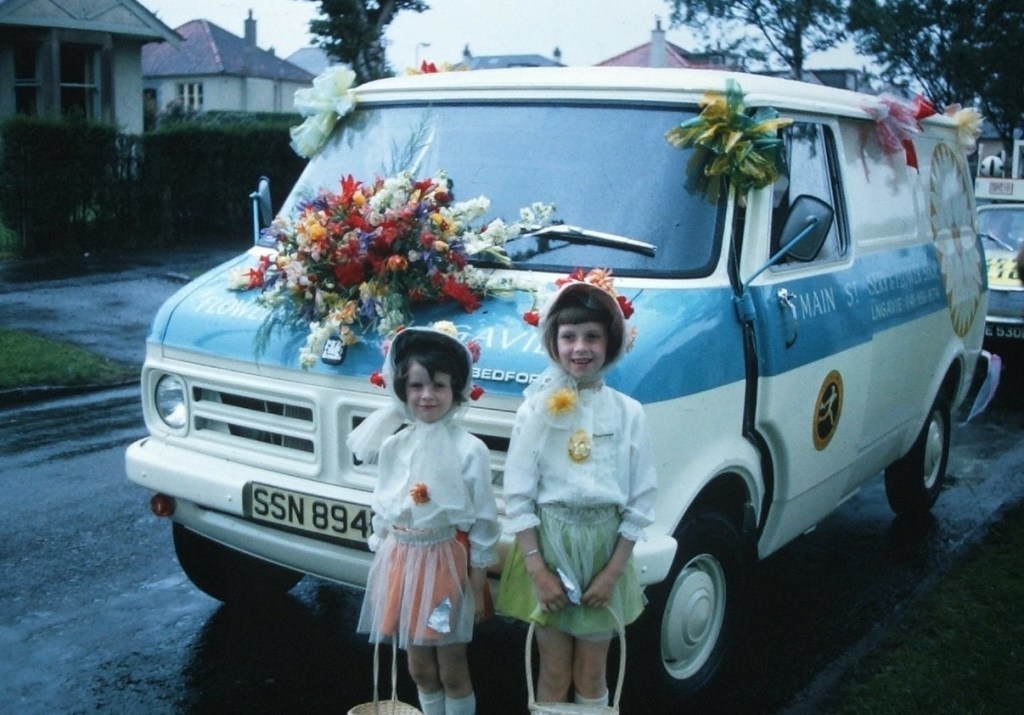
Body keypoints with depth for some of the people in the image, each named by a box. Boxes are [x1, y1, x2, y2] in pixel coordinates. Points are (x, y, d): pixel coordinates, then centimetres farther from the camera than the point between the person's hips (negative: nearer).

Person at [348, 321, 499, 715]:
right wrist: (382, 568, 10)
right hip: (402, 561, 5)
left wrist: (478, 588, -7)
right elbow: (382, 512, 9)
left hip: (446, 563, -4)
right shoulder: (394, 446, 1)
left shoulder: (469, 450, -13)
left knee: (452, 670, 7)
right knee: (419, 666, 17)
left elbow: (483, 523, -9)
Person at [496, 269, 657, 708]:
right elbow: (518, 497, -6)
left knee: (591, 675, 14)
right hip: (549, 545, -1)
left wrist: (613, 571, -8)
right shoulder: (536, 411, -7)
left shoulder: (628, 413, -5)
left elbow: (640, 501, -2)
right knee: (554, 675, 11)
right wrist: (538, 570, -12)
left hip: (604, 550, 1)